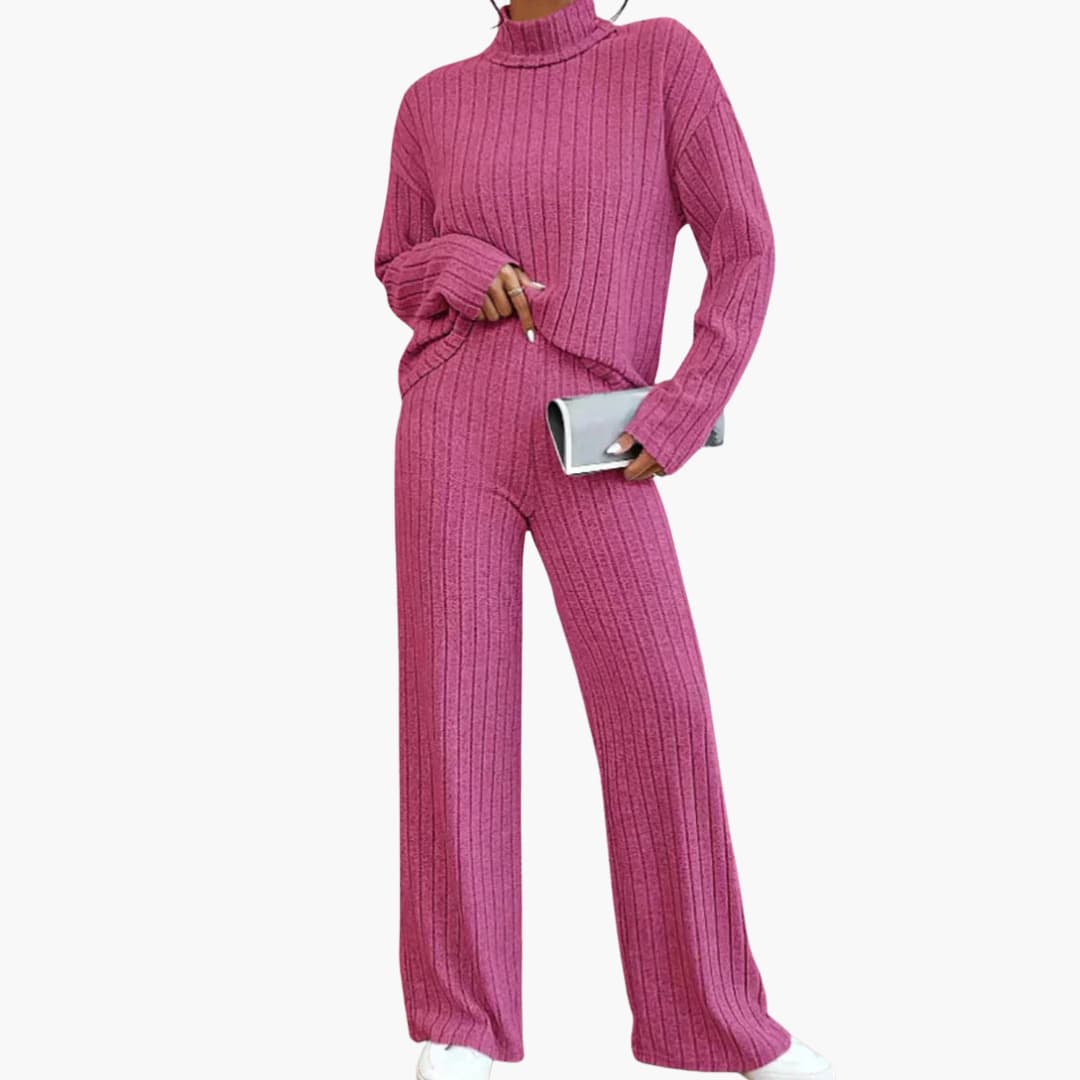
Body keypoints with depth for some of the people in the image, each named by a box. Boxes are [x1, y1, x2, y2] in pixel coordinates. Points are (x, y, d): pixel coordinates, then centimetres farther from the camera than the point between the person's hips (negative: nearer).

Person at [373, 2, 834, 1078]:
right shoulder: (435, 101, 11)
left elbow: (743, 249, 1)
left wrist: (682, 416, -9)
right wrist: (464, 268, -5)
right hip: (453, 430, 1)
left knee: (660, 714, -6)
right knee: (456, 707, -2)